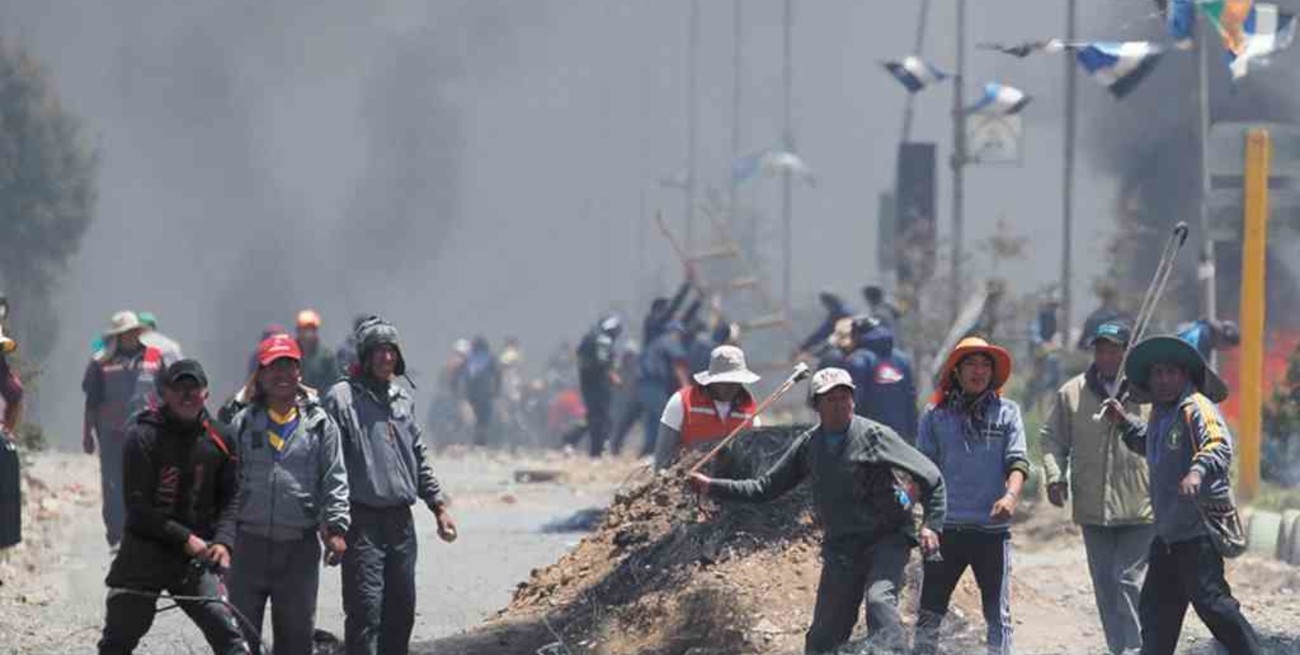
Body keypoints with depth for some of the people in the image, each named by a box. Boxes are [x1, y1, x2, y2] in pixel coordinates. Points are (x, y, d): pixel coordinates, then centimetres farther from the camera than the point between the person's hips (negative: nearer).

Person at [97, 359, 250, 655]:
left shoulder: (218, 440, 3)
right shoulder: (143, 436, -8)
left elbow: (230, 498, 9)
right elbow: (137, 504, -11)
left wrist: (223, 541, -10)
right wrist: (185, 538, -15)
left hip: (196, 558, 2)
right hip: (144, 550, -2)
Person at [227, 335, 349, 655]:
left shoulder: (320, 424, 5)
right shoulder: (242, 424, 5)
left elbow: (335, 480, 4)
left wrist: (336, 527, -7)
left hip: (299, 547, 0)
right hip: (249, 544, 0)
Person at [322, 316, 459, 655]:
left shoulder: (402, 398, 15)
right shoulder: (342, 398, -7)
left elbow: (419, 459, 23)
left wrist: (439, 505, 19)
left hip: (401, 522, 7)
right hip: (363, 522, -7)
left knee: (402, 609, 10)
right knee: (365, 612, -10)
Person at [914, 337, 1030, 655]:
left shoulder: (1006, 412, 7)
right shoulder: (935, 415, 8)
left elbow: (1017, 461, 0)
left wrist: (1012, 495, -19)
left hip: (993, 529, 0)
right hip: (946, 528, 0)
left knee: (998, 616, 3)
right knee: (929, 614, 0)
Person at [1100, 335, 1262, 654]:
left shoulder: (1196, 407, -14)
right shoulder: (1161, 413, 16)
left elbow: (1219, 446, -31)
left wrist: (1198, 471, -49)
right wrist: (1124, 422, 26)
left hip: (1200, 528, -10)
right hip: (1168, 530, 10)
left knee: (1210, 601, -12)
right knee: (1155, 604, 15)